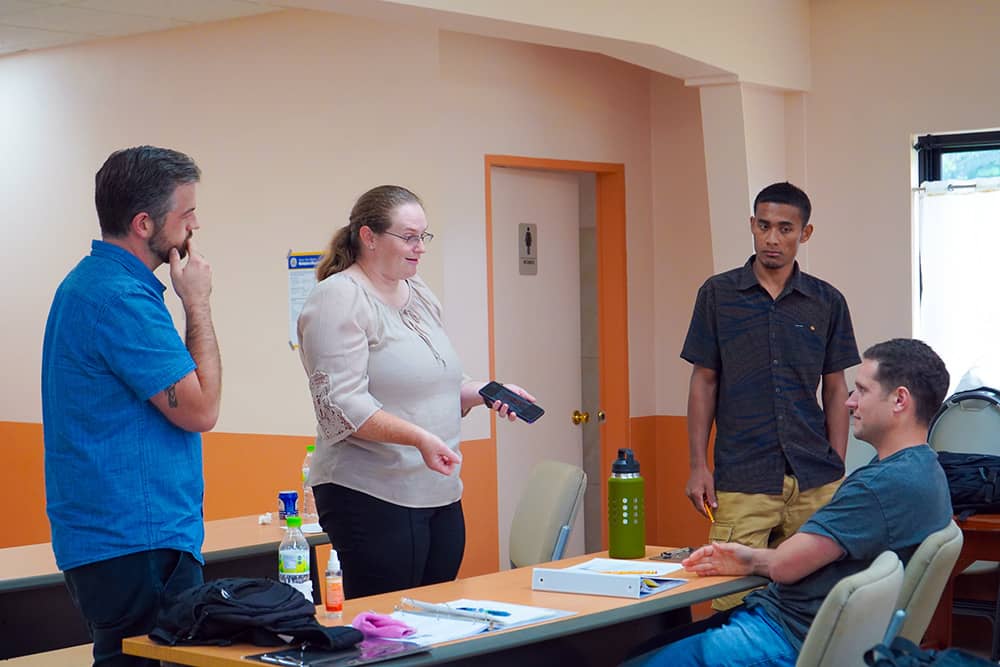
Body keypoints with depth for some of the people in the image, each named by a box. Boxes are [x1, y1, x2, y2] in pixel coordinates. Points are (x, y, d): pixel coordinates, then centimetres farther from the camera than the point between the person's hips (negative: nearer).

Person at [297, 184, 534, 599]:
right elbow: (343, 405, -19)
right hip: (371, 498, -8)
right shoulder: (338, 299, -10)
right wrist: (419, 438, -29)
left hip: (441, 494, 8)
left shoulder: (420, 295, 15)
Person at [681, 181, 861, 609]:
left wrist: (838, 469, 4)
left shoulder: (827, 302, 7)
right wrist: (698, 466, 0)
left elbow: (836, 389, 11)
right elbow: (703, 381, 6)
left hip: (814, 481, 2)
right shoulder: (718, 294, 4)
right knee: (734, 602, -6)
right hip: (741, 481, -1)